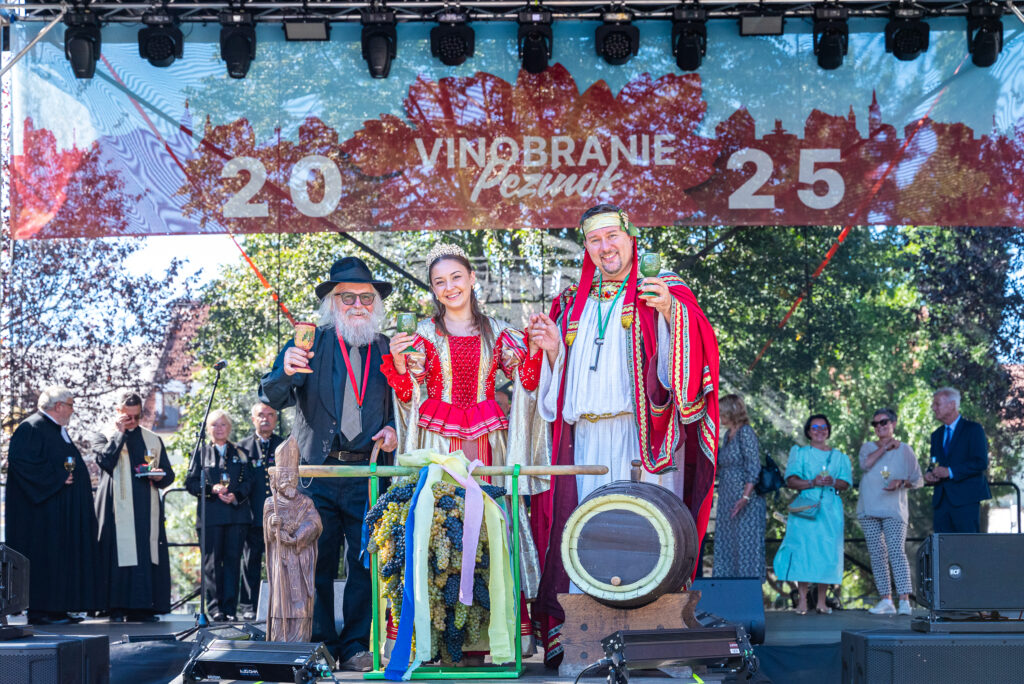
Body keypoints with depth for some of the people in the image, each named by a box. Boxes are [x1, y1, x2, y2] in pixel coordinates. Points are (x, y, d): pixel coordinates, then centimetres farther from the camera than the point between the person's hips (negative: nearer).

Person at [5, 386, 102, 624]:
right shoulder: (31, 428, -10)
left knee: (62, 558, 8)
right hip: (43, 509, -10)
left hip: (64, 511, 10)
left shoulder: (59, 430, 20)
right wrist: (57, 478, -21)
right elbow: (20, 460, -22)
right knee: (43, 558, -9)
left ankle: (57, 608, 11)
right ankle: (39, 610, -6)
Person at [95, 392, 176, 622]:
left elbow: (169, 474, 18)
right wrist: (119, 432, -8)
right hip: (119, 508, -3)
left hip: (146, 508, 3)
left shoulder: (153, 441, 18)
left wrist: (160, 476, -5)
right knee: (119, 554, -10)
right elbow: (104, 461, -12)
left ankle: (142, 607, 0)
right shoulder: (108, 436, 8)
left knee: (147, 555, -3)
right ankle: (117, 608, -8)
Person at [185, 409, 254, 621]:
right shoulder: (201, 453, 11)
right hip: (210, 515, -1)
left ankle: (230, 607, 3)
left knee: (232, 560, 0)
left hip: (236, 514, 1)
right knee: (212, 562, -3)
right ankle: (215, 607, 1)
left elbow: (249, 481, 8)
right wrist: (211, 489, -12)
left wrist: (236, 496, -10)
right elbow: (190, 482, 5)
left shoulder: (240, 453, 14)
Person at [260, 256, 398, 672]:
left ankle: (356, 646, 9)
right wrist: (286, 372, -25)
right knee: (317, 564, 1)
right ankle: (322, 645, 11)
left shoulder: (388, 351, 11)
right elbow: (272, 399, -3)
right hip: (318, 472, -1)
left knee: (366, 563, -1)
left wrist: (393, 429, -5)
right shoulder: (311, 345, 5)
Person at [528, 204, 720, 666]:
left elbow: (696, 351, -7)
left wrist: (671, 312, -23)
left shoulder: (666, 291, 9)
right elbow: (555, 385, 24)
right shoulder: (572, 304, 23)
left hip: (640, 436, -4)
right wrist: (553, 349, 5)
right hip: (583, 440, 4)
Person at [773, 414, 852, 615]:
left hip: (831, 510, 2)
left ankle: (821, 601, 1)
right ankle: (802, 600, -9)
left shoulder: (839, 456, 17)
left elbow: (846, 484, 7)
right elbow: (791, 480, 0)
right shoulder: (800, 453, 11)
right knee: (803, 549, -11)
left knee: (827, 552, -4)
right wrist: (812, 483, -15)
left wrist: (832, 482, -13)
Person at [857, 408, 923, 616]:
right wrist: (884, 447, -5)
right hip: (869, 509, 3)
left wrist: (900, 483, -11)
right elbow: (865, 463, -8)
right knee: (877, 555, 1)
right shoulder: (868, 447, 15)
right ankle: (886, 600, 4)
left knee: (897, 552, -15)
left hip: (894, 510, -3)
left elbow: (918, 480, 7)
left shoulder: (905, 450, 9)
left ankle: (905, 600, -20)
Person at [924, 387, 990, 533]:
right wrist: (929, 475, 1)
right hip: (941, 501, 6)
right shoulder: (937, 435, 22)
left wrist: (950, 472, -17)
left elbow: (981, 463, -11)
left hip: (966, 500, -6)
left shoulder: (973, 429, -1)